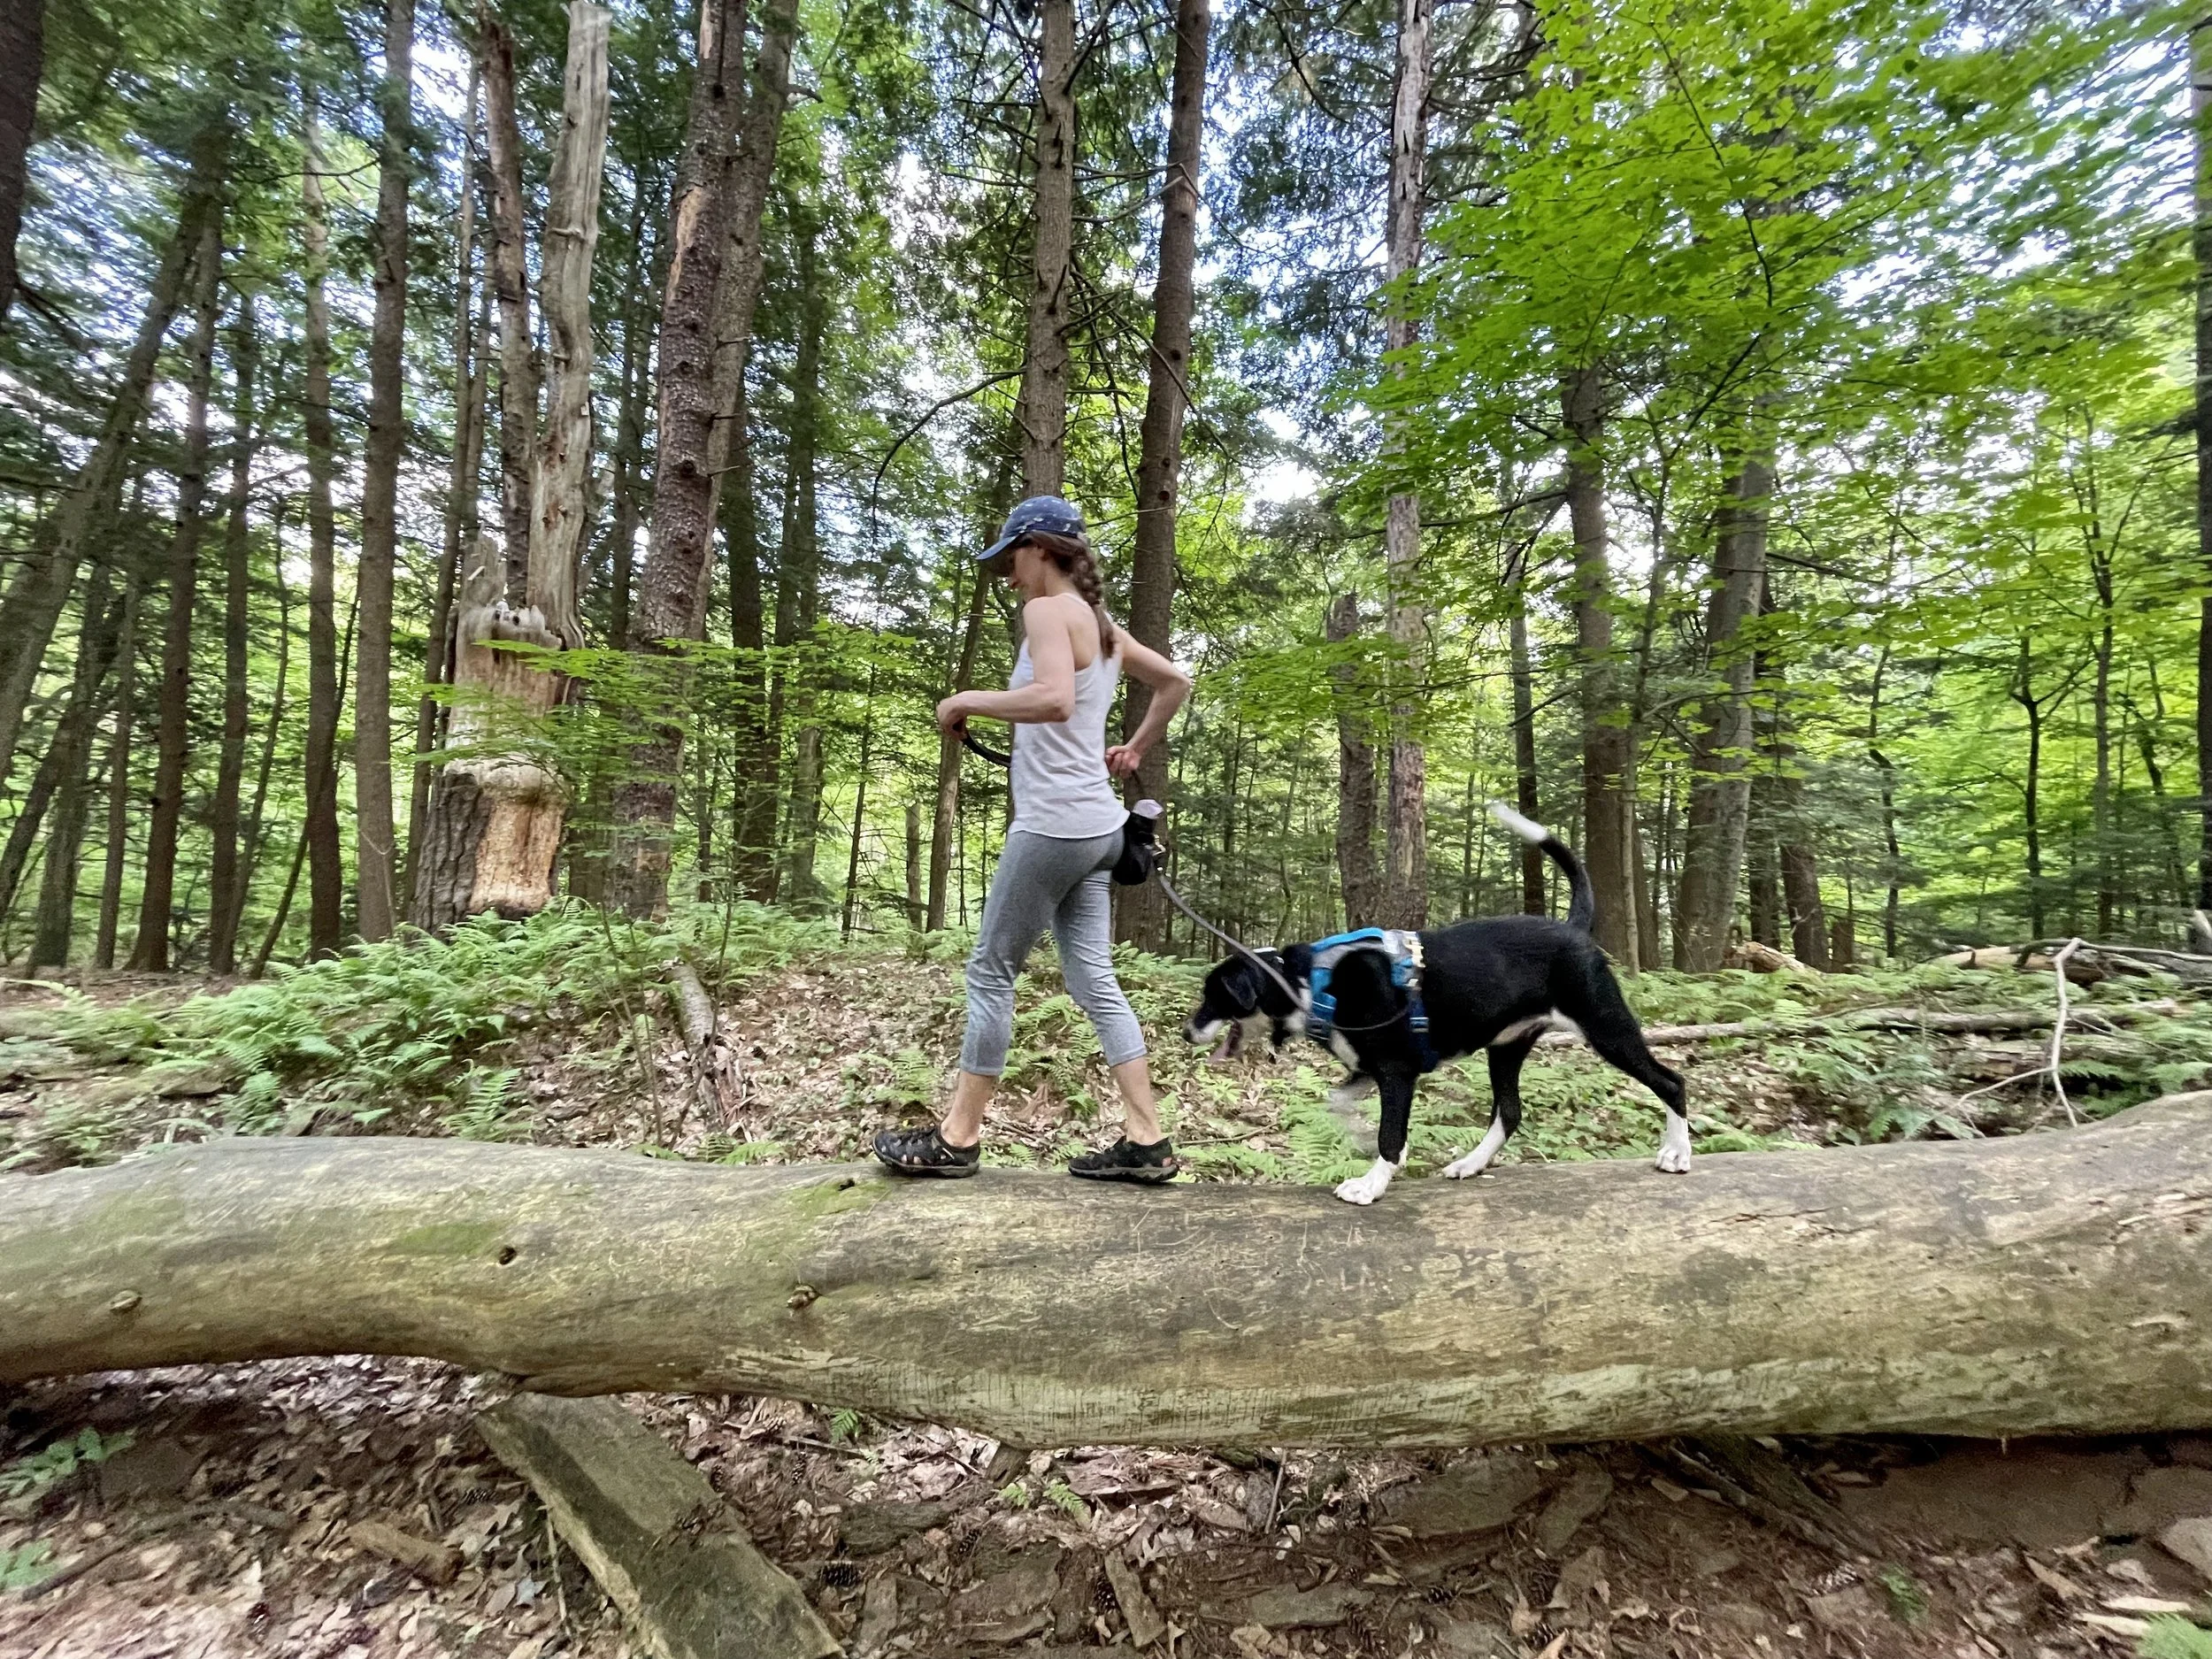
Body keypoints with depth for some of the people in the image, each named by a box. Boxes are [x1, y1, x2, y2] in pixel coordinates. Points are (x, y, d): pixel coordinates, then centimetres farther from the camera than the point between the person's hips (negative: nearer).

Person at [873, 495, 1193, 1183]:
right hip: (1093, 823, 9)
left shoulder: (1048, 610, -7)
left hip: (1054, 823, -9)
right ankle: (1144, 1141, 10)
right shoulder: (1101, 623, 19)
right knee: (1093, 979, 8)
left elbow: (1055, 699, -25)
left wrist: (968, 701, -14)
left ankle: (956, 1138, 12)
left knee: (991, 971, 1)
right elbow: (1176, 681, 28)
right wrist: (1136, 750, 27)